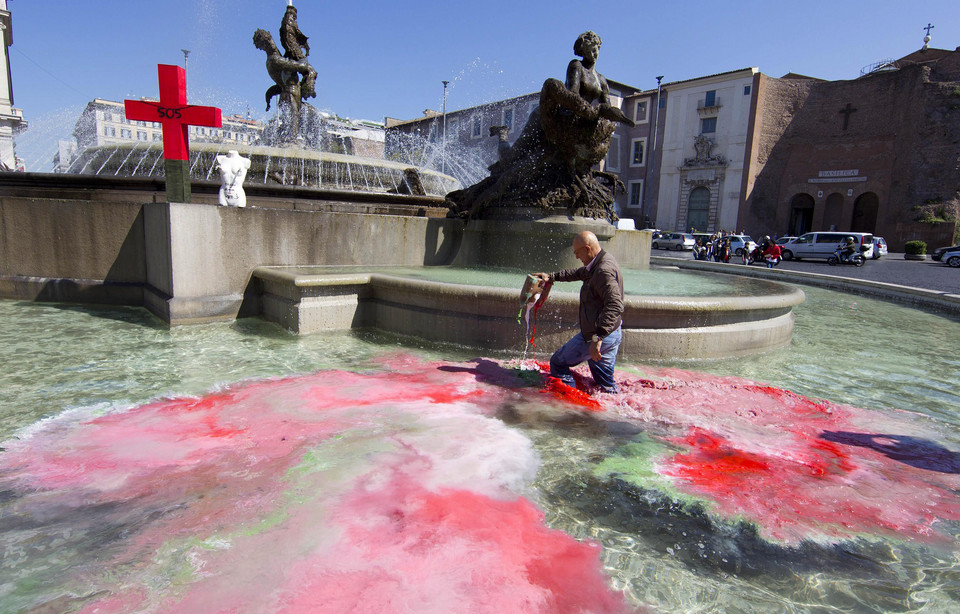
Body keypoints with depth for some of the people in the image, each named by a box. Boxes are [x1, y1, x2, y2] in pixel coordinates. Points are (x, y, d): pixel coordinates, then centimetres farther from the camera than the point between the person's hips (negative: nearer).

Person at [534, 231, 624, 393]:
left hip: (601, 335, -10)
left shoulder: (604, 271, -23)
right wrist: (551, 276, 31)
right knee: (606, 382, 21)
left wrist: (598, 337, -36)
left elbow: (615, 306, -32)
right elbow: (578, 273, 29)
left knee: (557, 363, 3)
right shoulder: (601, 263, 9)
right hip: (613, 334, 10)